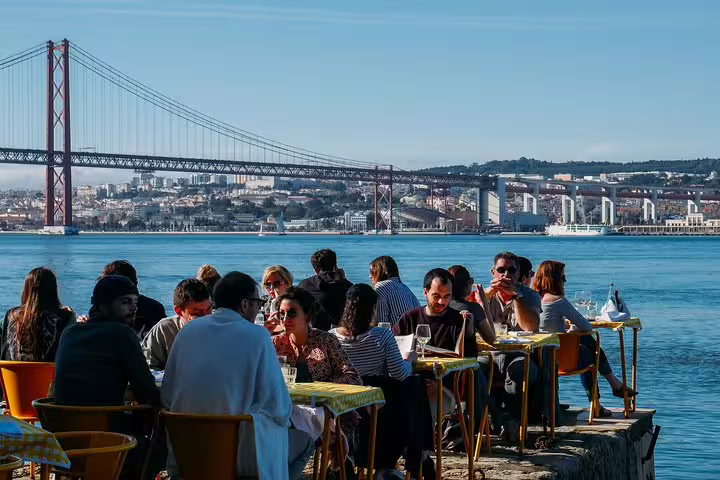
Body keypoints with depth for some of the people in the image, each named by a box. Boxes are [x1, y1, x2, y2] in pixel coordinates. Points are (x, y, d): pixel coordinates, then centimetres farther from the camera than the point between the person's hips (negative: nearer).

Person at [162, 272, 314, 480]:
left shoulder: (187, 331, 3)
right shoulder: (257, 336, -10)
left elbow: (167, 397, 8)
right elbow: (278, 407, -10)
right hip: (242, 455, -5)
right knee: (303, 440, 22)